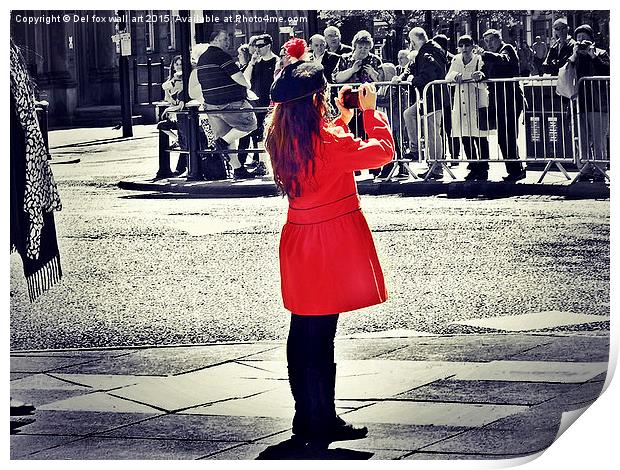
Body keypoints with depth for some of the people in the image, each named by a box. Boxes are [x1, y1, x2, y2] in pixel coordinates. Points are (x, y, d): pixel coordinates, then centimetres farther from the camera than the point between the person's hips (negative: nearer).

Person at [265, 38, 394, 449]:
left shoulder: (282, 136, 5)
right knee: (321, 337, -2)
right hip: (329, 243, -8)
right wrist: (370, 110, 0)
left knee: (302, 333, 13)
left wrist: (343, 117, 17)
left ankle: (306, 420, 22)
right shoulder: (327, 140, -20)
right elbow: (383, 151, -12)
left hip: (299, 241, 8)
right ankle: (323, 425, 4)